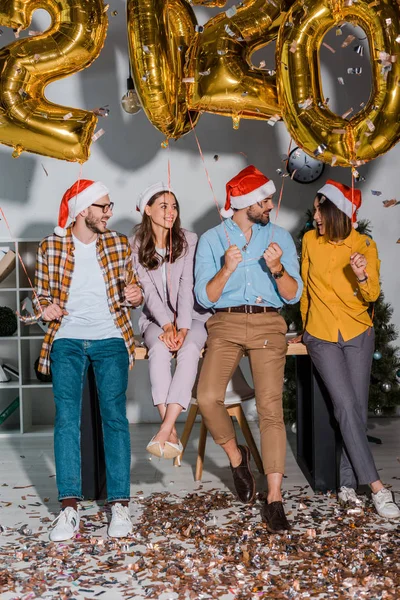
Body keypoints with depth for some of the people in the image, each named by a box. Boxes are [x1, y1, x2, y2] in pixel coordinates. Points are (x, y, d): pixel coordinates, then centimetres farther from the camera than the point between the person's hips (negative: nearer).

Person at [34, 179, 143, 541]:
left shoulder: (119, 245, 7)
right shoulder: (50, 248, 4)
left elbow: (131, 290, 16)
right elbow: (41, 294, 14)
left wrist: (137, 296, -7)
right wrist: (45, 307, -8)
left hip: (111, 339, 1)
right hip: (67, 340, 0)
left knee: (115, 417, -7)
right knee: (66, 419, -11)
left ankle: (120, 505, -2)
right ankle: (70, 507, -9)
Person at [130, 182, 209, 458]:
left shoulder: (189, 240, -2)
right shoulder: (136, 246, 1)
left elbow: (187, 287, -12)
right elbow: (149, 291, -7)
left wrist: (183, 327, -23)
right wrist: (167, 325, -22)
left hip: (191, 315, 0)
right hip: (156, 319, 1)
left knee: (189, 350, -33)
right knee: (160, 349, -33)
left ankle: (164, 432, -38)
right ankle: (172, 434, -34)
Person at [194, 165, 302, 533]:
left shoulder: (279, 237, 11)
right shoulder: (212, 239, 8)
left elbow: (293, 295, 5)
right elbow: (204, 297, 2)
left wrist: (277, 268, -15)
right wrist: (226, 269, -15)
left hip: (268, 324, 0)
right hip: (226, 324, 0)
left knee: (271, 406, -13)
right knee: (208, 397, -20)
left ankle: (274, 499, -10)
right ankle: (236, 456, 10)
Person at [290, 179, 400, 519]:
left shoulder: (365, 246, -3)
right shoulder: (310, 240, 0)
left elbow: (372, 296, -5)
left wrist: (362, 277, -26)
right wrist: (306, 326, 20)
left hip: (358, 335, 0)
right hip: (322, 336, 0)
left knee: (358, 408, -3)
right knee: (346, 406, -12)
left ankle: (348, 485, 7)